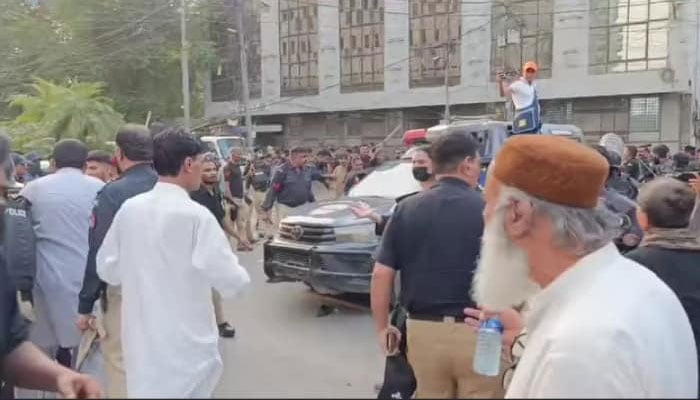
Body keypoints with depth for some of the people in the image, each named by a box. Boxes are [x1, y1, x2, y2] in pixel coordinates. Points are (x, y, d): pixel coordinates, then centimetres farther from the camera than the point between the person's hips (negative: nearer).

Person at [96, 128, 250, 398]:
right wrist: (240, 275, 3)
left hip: (140, 337, 6)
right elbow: (230, 281, -18)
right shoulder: (196, 215, -19)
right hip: (185, 340, -6)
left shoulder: (129, 208, -2)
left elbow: (107, 269, 8)